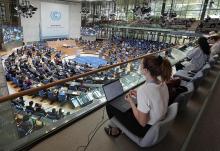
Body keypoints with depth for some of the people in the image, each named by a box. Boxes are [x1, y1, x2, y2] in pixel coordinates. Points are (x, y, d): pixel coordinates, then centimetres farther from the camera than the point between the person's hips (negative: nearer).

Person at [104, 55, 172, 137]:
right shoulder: (162, 83, -10)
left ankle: (115, 130, 31)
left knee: (109, 105, 5)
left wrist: (131, 102, -16)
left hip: (146, 128, -7)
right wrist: (138, 95, 1)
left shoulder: (144, 90, -35)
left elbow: (142, 122, -27)